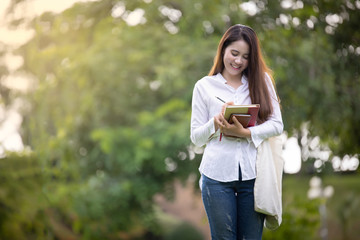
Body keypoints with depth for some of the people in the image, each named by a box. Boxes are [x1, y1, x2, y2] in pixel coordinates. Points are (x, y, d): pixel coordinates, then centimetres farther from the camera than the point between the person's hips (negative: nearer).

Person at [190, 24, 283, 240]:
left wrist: (245, 133, -13)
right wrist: (216, 123, -13)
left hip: (253, 173, 1)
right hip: (218, 174, -1)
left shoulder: (262, 81, 11)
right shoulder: (204, 86, 9)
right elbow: (196, 137, 7)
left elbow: (277, 125, 3)